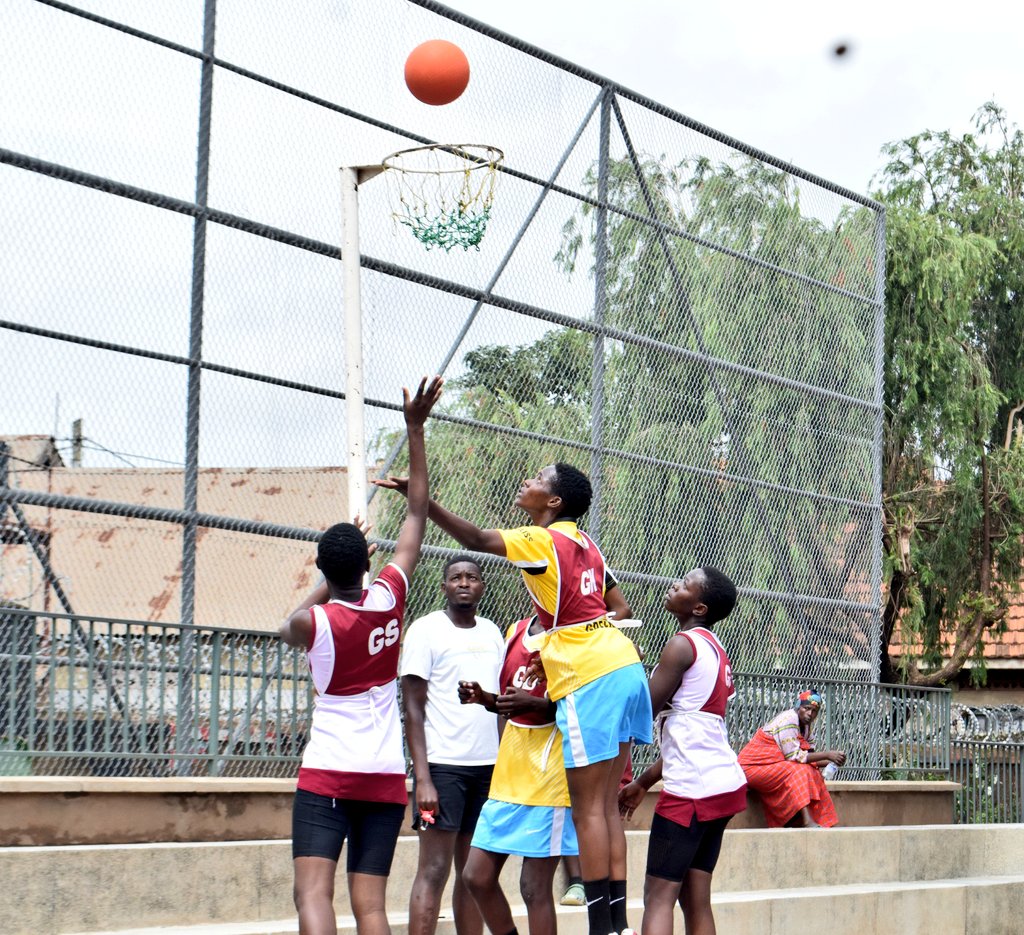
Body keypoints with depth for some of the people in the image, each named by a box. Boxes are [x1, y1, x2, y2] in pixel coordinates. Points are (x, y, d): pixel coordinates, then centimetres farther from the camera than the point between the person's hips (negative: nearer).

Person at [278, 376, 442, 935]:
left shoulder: (314, 621, -9)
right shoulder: (389, 599, -2)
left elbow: (290, 630, 19)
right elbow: (417, 512, 8)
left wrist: (327, 581, 29)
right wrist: (415, 430, 13)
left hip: (327, 773, -3)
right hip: (386, 774, 3)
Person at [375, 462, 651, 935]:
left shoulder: (543, 540, -8)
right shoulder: (583, 543, 15)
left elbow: (477, 538, -22)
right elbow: (621, 609, 21)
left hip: (589, 681, -8)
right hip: (624, 667, 8)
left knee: (588, 809, -4)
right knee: (607, 806, 10)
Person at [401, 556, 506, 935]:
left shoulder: (492, 633, 15)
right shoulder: (426, 629, -3)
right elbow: (413, 709, -6)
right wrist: (422, 777, -14)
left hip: (489, 765, 6)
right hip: (443, 764, -6)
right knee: (434, 871, -8)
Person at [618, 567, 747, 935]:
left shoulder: (683, 645, -10)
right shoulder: (715, 649, 17)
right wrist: (644, 782, 23)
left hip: (691, 787, -9)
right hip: (724, 784, 9)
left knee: (659, 896, -8)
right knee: (696, 899, 10)